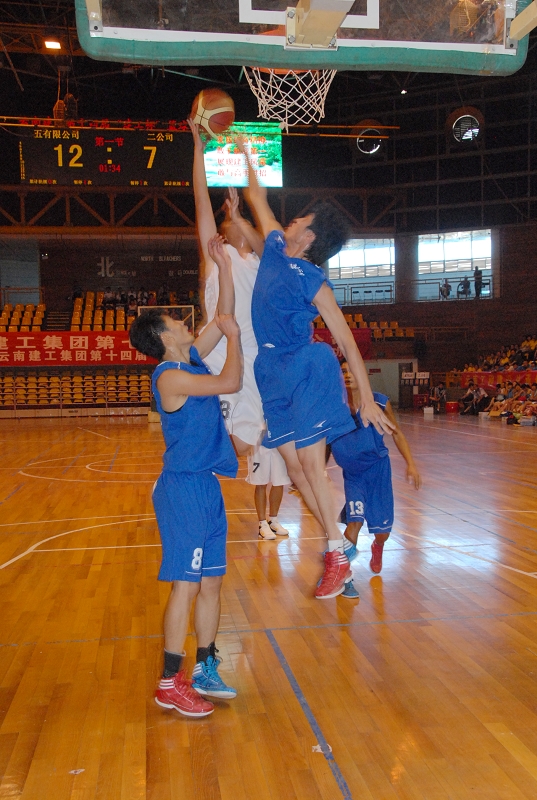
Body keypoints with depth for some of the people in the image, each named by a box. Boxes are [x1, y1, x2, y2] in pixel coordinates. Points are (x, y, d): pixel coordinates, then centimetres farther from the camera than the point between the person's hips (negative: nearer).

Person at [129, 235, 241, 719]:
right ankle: (170, 684, 8)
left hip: (206, 487, 9)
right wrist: (234, 336, -3)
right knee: (187, 585, -4)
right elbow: (230, 383, -18)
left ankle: (205, 671, 24)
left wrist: (223, 264, 12)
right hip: (183, 489, -9)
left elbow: (224, 317, 16)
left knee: (211, 582, 12)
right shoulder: (170, 376, -15)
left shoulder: (191, 359, 10)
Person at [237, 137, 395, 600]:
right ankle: (335, 547, 14)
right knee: (293, 464, 5)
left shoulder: (312, 282, -13)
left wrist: (368, 399, -18)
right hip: (273, 372, 7)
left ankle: (339, 557, 1)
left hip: (307, 371, -7)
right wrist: (241, 150, 26)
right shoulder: (275, 249, 6)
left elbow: (348, 341, -14)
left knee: (311, 463, -9)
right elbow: (257, 197, 22)